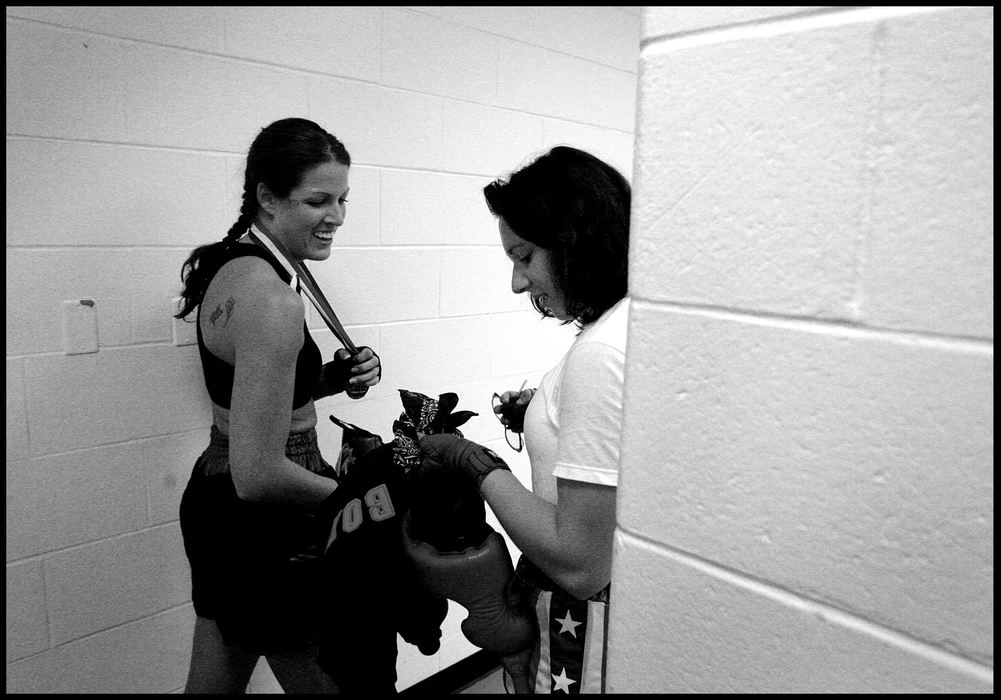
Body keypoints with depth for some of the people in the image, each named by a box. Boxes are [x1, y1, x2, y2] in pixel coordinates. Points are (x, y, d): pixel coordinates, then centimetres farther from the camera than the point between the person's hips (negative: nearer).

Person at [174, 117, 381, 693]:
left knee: (211, 684, 26)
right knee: (335, 682, 12)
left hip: (214, 501, 9)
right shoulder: (272, 300, -26)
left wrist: (334, 378, -1)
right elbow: (259, 474, -28)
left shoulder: (227, 262, 4)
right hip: (267, 535, -9)